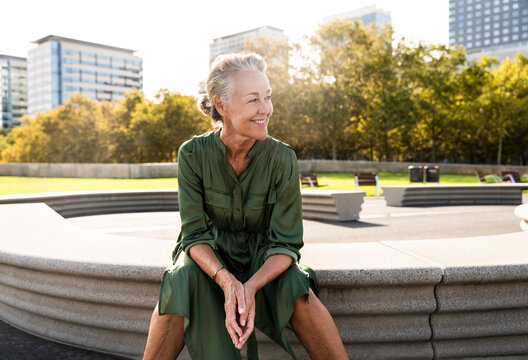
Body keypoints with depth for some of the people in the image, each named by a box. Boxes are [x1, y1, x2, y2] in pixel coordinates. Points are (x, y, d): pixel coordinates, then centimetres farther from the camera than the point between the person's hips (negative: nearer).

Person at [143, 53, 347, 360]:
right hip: (209, 254, 0)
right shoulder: (193, 154, -17)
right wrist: (226, 280, -36)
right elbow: (195, 234, -16)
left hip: (264, 257, 0)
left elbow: (286, 243, -16)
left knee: (295, 286, -30)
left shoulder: (282, 158, -18)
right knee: (180, 283, -32)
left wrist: (250, 287, -35)